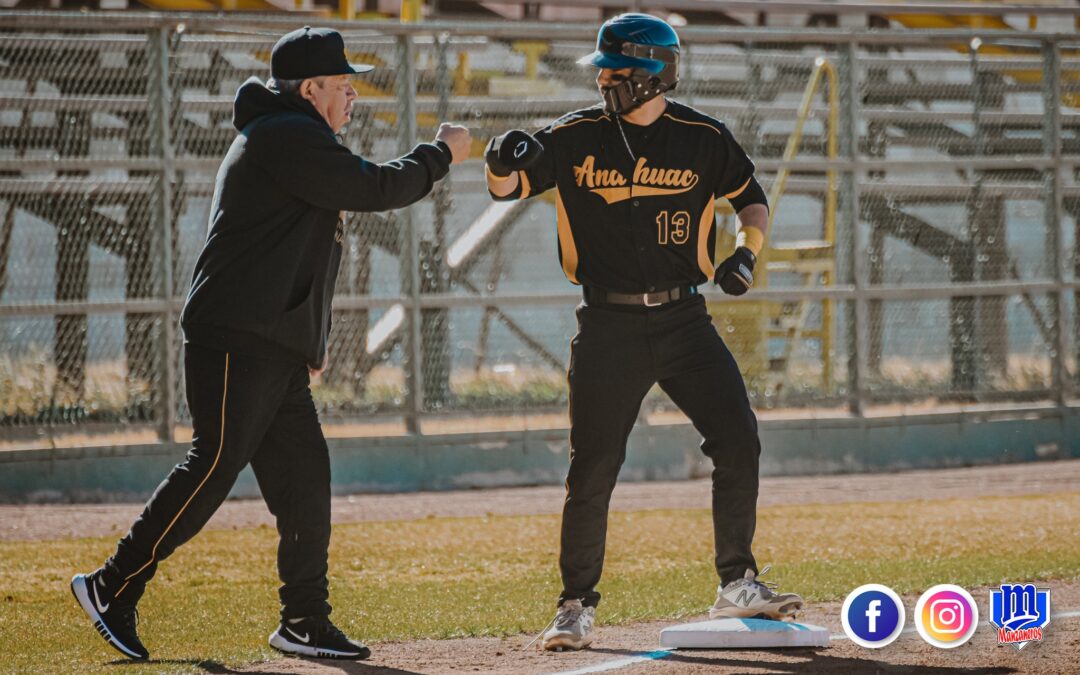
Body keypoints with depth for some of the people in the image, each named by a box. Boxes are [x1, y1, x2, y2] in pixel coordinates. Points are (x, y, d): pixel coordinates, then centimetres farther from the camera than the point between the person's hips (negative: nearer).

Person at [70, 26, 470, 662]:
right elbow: (376, 188, -16)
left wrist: (313, 336, 23)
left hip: (278, 347, 11)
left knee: (304, 476, 6)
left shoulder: (291, 140, 23)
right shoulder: (287, 137, -11)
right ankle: (114, 587, -9)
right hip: (237, 339, -11)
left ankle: (305, 623, 9)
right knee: (214, 467, -14)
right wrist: (441, 153, -1)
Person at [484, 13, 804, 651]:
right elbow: (509, 187, -4)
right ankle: (577, 607, 9)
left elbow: (753, 196, 14)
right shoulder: (576, 136, -1)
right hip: (609, 329, -1)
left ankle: (737, 586, 5)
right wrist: (503, 163, -28)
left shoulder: (702, 138, 1)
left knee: (739, 442, -7)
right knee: (593, 470, -2)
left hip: (684, 319, 1)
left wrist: (747, 252, -5)